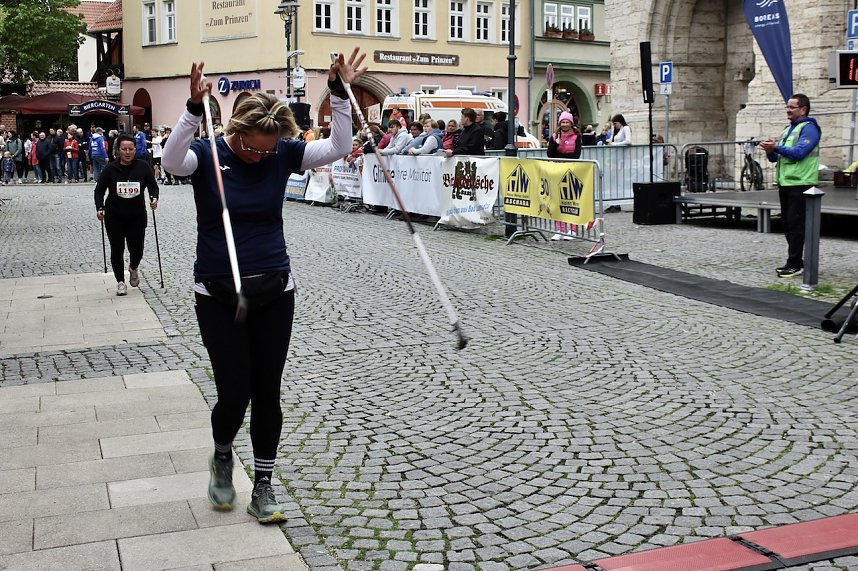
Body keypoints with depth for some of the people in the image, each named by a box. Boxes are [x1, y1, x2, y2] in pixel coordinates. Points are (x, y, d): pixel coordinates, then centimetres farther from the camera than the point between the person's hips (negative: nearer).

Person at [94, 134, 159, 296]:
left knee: (137, 248, -1)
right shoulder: (111, 168, -7)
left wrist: (154, 198, -17)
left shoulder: (143, 166, -6)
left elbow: (153, 186, 3)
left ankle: (133, 269, 34)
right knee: (117, 249, 5)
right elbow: (99, 190, 0)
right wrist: (100, 208, -13)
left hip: (137, 216, 0)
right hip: (114, 216, 0)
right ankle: (120, 281, 21)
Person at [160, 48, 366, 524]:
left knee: (267, 394, 6)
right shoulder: (207, 154, -7)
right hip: (218, 297, -2)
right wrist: (194, 108, -39)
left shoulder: (282, 155, 0)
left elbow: (337, 148, -8)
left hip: (274, 293, 3)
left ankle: (263, 488, 21)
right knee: (235, 394, -4)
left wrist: (339, 92, -18)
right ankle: (222, 457, 30)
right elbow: (172, 161, -28)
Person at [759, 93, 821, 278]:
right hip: (785, 184, 9)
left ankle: (795, 264, -6)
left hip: (800, 185, -9)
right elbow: (775, 157, 19)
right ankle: (795, 262, 17)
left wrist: (776, 147, -22)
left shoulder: (809, 128, -7)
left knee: (796, 225, -8)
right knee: (787, 224, 10)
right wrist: (770, 150, -2)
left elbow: (799, 152, -21)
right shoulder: (788, 129, 20)